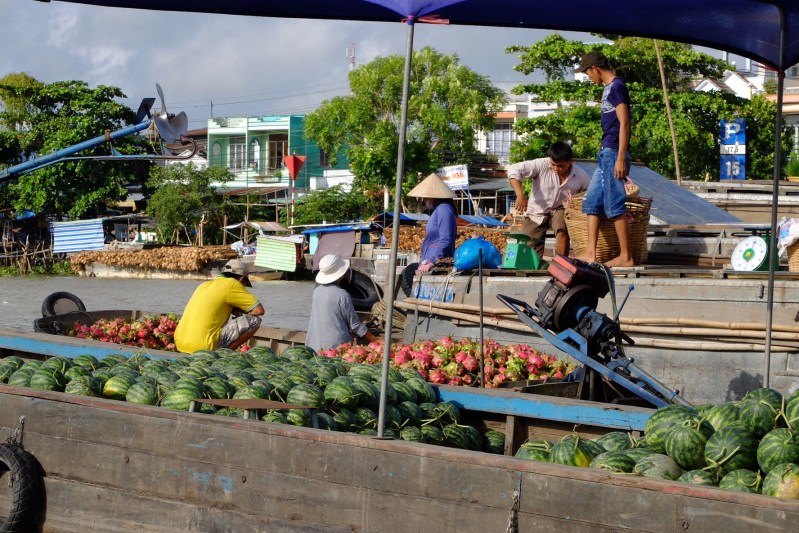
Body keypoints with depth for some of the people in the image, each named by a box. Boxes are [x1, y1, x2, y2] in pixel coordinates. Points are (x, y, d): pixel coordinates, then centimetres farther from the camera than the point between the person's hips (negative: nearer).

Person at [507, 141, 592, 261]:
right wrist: (520, 195, -35)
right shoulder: (542, 165, -19)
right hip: (537, 211, 0)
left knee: (562, 230, -35)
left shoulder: (581, 176, -12)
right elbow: (514, 170, -23)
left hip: (559, 210, 0)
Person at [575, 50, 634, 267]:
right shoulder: (609, 88, 17)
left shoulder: (616, 87, -12)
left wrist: (621, 158, -21)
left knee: (615, 205, -7)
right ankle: (590, 254, 10)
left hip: (613, 153, -10)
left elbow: (624, 123, -17)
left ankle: (626, 256, -2)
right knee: (592, 202, 9)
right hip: (606, 153, 10)